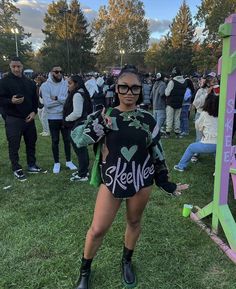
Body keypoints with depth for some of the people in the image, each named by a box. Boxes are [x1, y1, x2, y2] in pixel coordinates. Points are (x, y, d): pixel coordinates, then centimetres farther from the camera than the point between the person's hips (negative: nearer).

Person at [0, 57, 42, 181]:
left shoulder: (29, 82, 11)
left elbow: (35, 99, 16)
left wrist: (34, 112, 0)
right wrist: (11, 101, -26)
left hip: (29, 118, 5)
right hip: (13, 119, -5)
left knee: (31, 142, 12)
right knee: (14, 145, 0)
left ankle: (31, 165, 27)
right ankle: (16, 169, 13)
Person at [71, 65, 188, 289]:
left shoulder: (147, 120, -2)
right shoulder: (105, 116, -6)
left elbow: (157, 153, 4)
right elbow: (77, 138, -13)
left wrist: (166, 183, 6)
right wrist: (99, 126, -27)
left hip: (141, 181, 2)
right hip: (112, 180, -1)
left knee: (134, 222, 18)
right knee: (98, 229, 4)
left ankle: (126, 262, 45)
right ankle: (85, 270, 29)